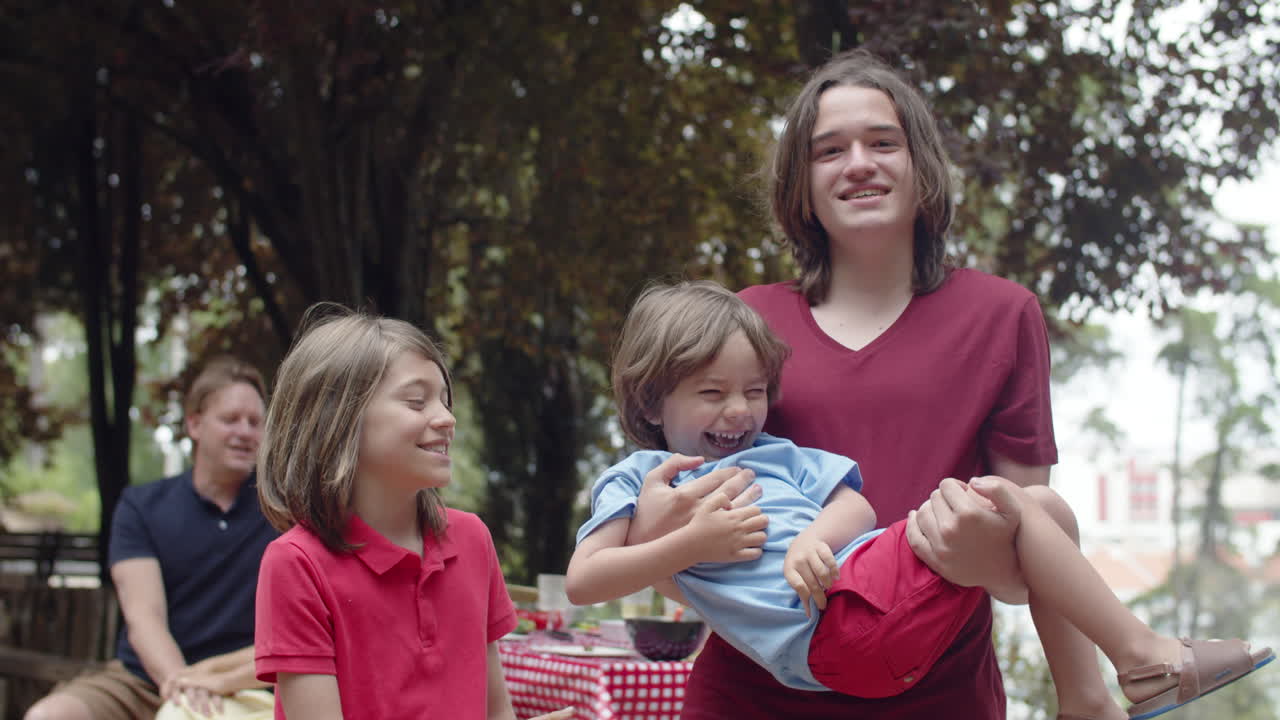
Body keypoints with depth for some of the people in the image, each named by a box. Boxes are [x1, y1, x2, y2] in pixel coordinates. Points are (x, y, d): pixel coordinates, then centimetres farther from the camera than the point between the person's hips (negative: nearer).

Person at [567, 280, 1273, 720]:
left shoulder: (776, 456, 26)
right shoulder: (637, 479, 8)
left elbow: (855, 503, 11)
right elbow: (582, 581, -5)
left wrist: (814, 540, -13)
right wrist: (691, 541, -16)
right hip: (837, 627, -8)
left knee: (1047, 507, 9)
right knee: (996, 502, -17)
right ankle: (1141, 653, -9)